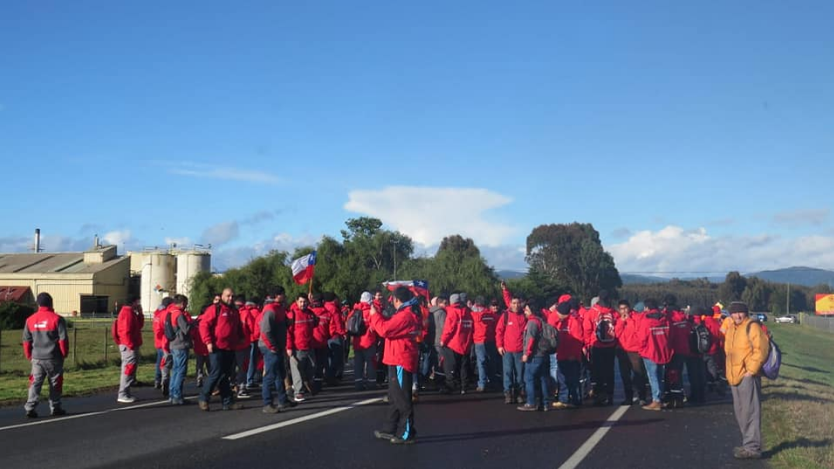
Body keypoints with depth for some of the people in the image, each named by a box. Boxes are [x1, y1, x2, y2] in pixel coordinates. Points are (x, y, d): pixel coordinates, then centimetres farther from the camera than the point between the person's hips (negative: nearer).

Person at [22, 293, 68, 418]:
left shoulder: (30, 320, 2)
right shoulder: (57, 319, -10)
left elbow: (26, 341, 6)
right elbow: (63, 339, -9)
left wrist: (29, 356, 17)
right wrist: (64, 353, 5)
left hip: (36, 358, 3)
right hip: (53, 358, -3)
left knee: (35, 383, 7)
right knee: (55, 383, 9)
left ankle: (30, 408, -2)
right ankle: (55, 408, 14)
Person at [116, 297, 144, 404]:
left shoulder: (132, 313, 16)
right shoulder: (127, 313, -16)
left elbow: (139, 325, 21)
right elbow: (126, 331, -23)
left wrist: (140, 313, 11)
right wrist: (131, 345, -22)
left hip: (131, 346, 11)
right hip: (129, 346, -11)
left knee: (128, 369, 14)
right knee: (128, 370, -9)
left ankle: (125, 393, 21)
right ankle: (123, 395, -6)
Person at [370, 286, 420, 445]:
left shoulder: (405, 315, -20)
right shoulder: (408, 313, 14)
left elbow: (384, 330, -22)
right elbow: (391, 326, 20)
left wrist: (374, 314, -9)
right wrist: (378, 314, 14)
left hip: (400, 362, -11)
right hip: (398, 360, 11)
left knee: (402, 398, -4)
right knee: (395, 397, 17)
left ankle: (407, 433, 1)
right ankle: (390, 430, 25)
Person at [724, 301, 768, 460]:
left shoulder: (752, 327, -10)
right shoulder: (731, 328, 16)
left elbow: (761, 349, -17)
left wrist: (752, 369, -17)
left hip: (748, 376, -9)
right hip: (735, 376, 9)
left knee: (750, 412, -8)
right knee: (740, 412, 15)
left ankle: (753, 447, -5)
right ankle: (747, 443, 25)